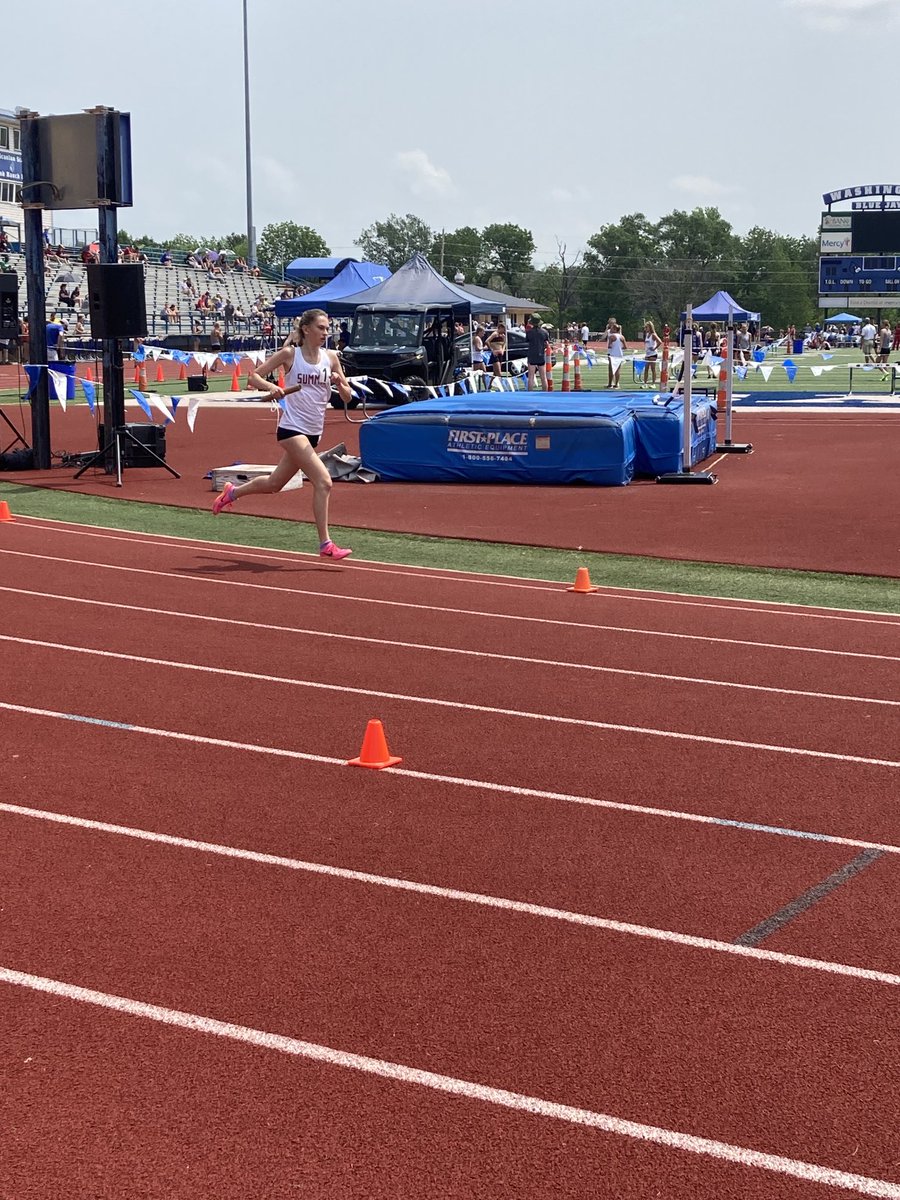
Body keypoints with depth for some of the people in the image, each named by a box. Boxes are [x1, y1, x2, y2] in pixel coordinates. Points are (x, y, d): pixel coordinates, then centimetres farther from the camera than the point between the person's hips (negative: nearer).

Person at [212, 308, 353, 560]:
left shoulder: (331, 357, 6)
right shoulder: (289, 354, -6)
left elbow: (347, 398, 8)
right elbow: (252, 377, -3)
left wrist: (339, 382, -13)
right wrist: (269, 386, -23)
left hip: (314, 432, 6)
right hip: (292, 427, -6)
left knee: (274, 484, 18)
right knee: (323, 481, -20)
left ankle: (232, 492, 45)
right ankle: (325, 544, -17)